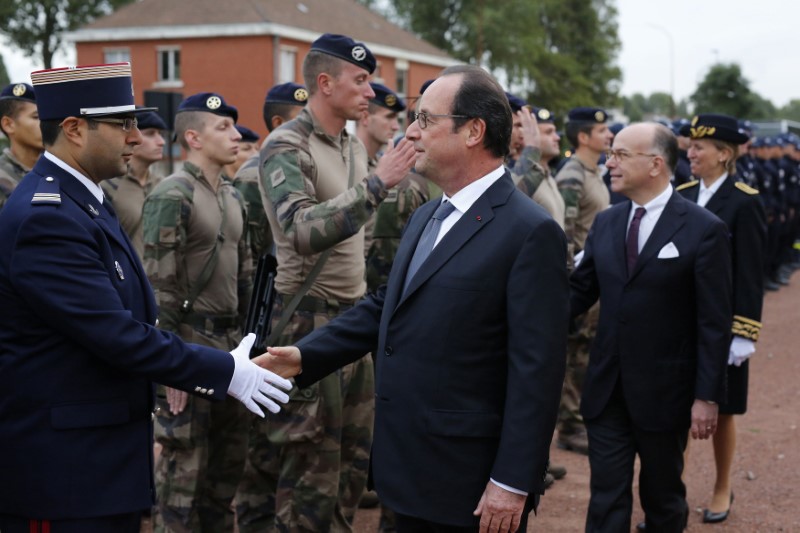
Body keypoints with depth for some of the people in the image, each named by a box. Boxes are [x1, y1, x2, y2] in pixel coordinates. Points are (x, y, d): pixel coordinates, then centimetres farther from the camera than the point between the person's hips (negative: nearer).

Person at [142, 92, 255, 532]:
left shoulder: (233, 197, 12)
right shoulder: (172, 196, -13)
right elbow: (160, 286, -16)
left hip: (230, 339, 8)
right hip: (190, 341, -8)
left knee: (229, 457, 14)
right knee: (185, 462, 0)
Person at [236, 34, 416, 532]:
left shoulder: (355, 146, 11)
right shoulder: (286, 146, -14)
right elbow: (302, 231, -30)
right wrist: (376, 184, -33)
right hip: (309, 321, -8)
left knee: (354, 457, 13)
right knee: (310, 468, 0)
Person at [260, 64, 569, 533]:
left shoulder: (530, 232, -15)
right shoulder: (426, 217, 12)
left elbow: (536, 370, -18)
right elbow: (387, 306, 17)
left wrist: (513, 483, -19)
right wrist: (306, 355, 6)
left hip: (472, 480, -8)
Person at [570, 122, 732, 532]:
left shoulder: (704, 230, -11)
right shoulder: (605, 223, 5)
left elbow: (714, 324, -11)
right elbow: (579, 291, 6)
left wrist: (707, 396, -13)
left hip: (664, 391, -4)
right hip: (606, 388, 4)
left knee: (662, 495, 15)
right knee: (606, 497, 6)